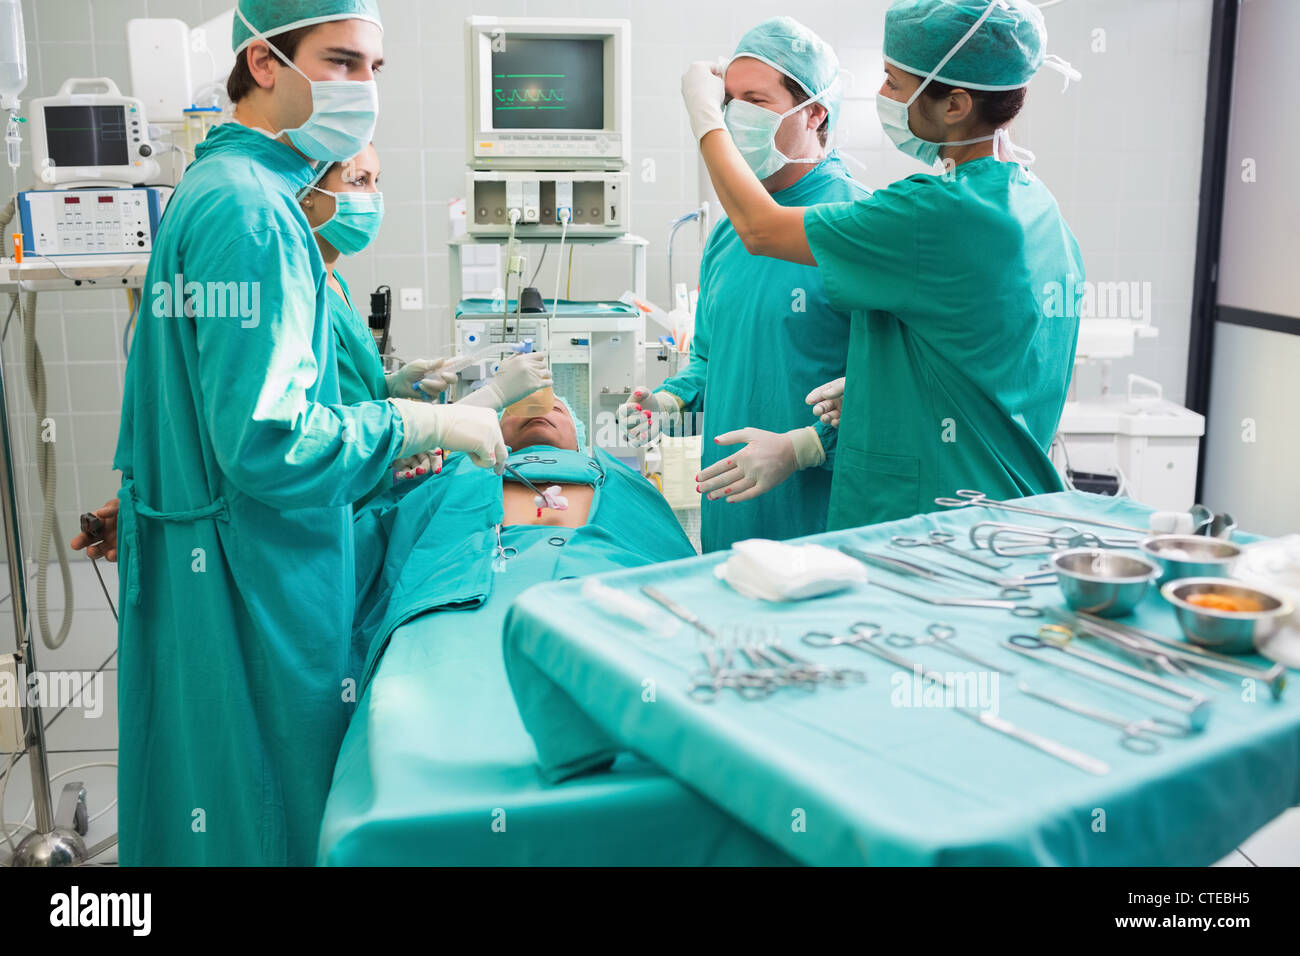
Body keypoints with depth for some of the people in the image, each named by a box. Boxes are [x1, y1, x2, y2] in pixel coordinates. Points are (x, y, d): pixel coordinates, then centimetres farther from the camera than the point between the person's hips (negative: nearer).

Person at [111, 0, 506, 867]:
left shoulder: (217, 187, 14)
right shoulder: (251, 211, -20)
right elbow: (268, 444, -25)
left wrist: (372, 451, 14)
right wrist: (424, 424, -15)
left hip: (202, 558, 10)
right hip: (249, 577, -10)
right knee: (270, 822, 4)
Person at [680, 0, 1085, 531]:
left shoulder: (944, 213, -21)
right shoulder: (1040, 206, 8)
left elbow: (759, 227, -12)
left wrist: (703, 111, 2)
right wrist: (879, 386, 12)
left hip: (921, 522, -9)